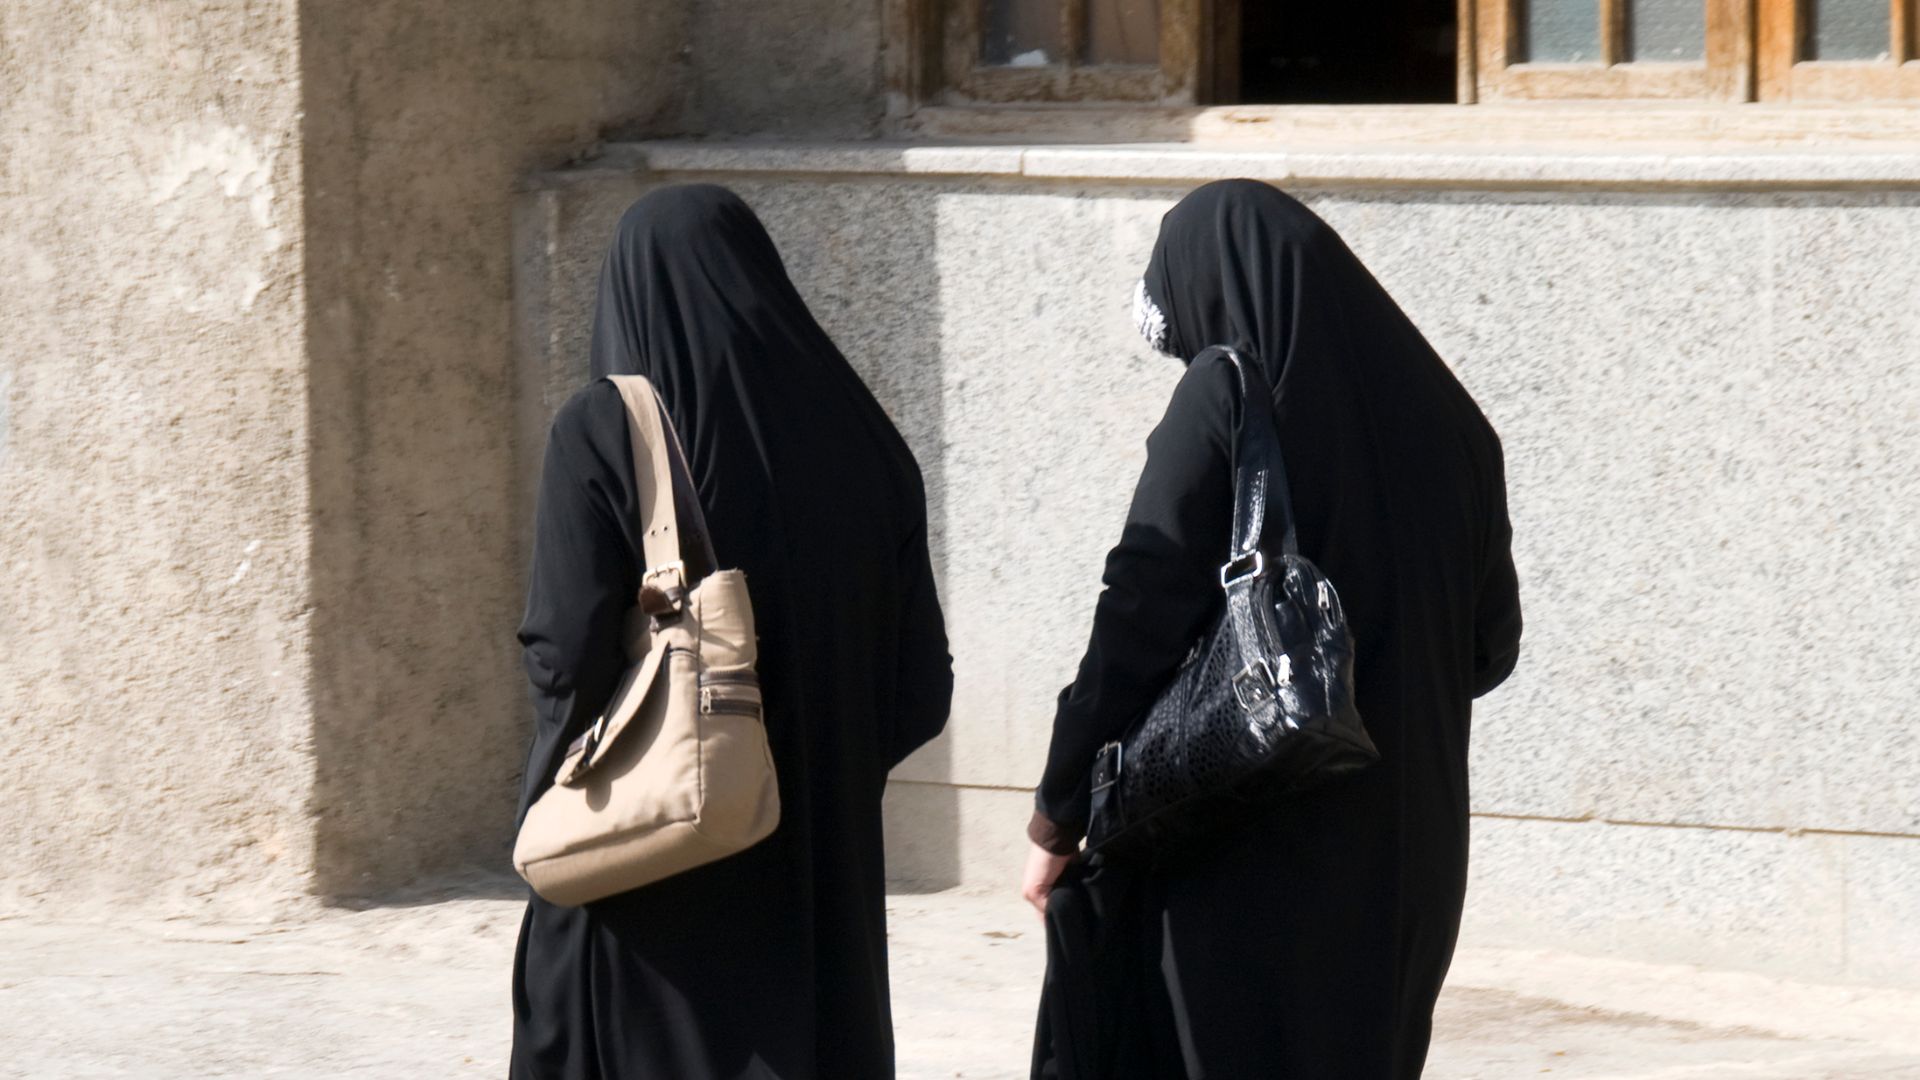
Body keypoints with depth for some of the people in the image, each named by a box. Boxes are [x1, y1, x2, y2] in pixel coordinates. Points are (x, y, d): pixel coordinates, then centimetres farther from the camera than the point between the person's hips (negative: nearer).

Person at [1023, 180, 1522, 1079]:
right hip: (1402, 854, 6)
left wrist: (1057, 819, -6)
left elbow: (1137, 625, -13)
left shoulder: (1224, 403, -10)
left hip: (1248, 843, -6)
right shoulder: (1437, 418, 6)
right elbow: (1491, 643, 12)